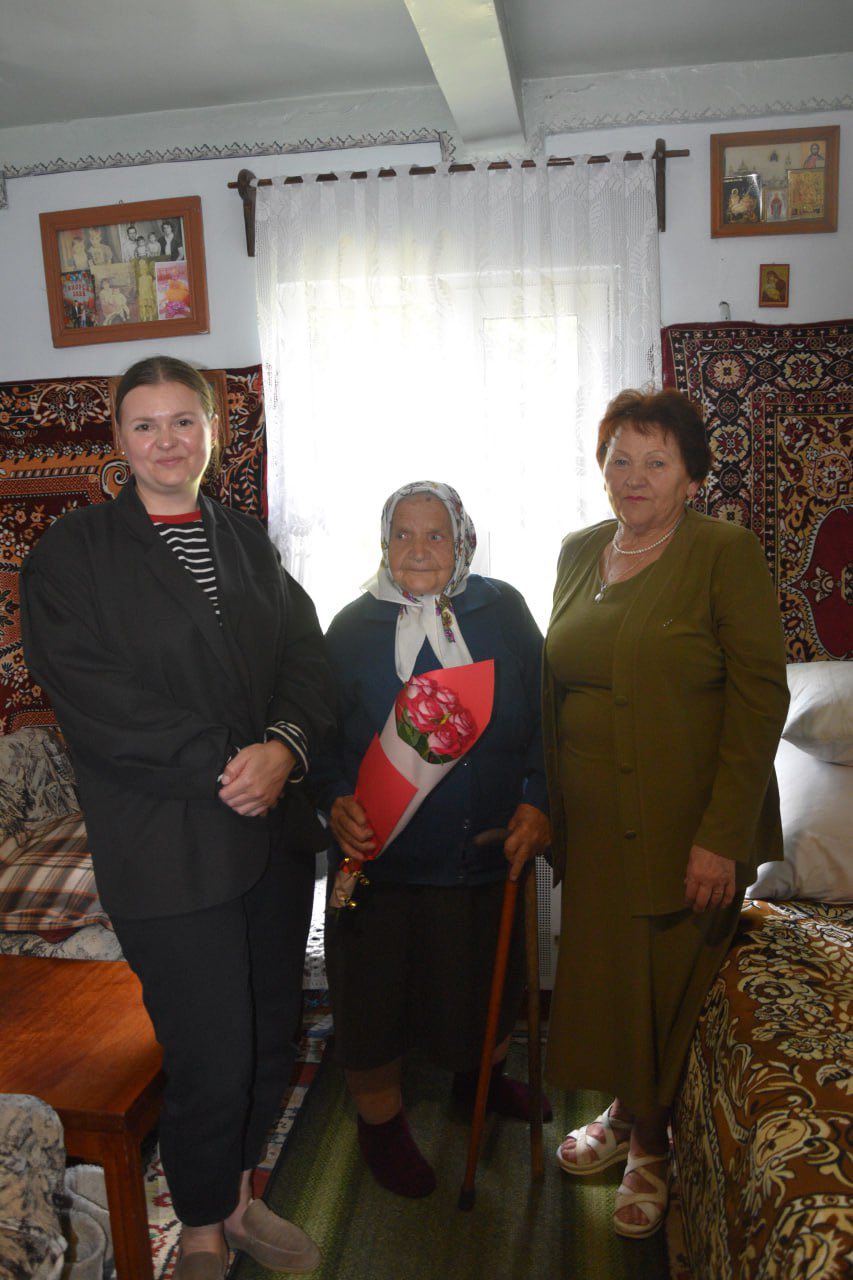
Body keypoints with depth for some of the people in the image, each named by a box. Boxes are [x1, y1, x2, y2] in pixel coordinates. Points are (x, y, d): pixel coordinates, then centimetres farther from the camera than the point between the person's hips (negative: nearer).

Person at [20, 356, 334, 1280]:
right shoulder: (69, 555, -3)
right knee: (209, 1059, 5)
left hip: (276, 831, 5)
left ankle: (238, 1198, 42)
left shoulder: (248, 543, 13)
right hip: (168, 850, -5)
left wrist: (283, 745, -15)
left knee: (271, 1037, 15)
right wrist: (224, 764, -18)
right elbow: (93, 700, -13)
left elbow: (306, 657, 5)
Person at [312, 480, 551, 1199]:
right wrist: (337, 803, -17)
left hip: (490, 846, 2)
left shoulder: (503, 611, -2)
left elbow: (544, 714, 0)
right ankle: (381, 1118, 40)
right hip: (382, 853, -2)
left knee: (488, 973, 22)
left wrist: (539, 803, -9)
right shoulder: (354, 627, -5)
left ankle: (479, 1072, 53)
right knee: (377, 984, 12)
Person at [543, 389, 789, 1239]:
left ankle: (651, 1145, 36)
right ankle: (624, 1114, 43)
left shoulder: (726, 553, -11)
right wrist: (547, 803, 8)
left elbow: (759, 697, -14)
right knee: (601, 969, 17)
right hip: (592, 819, 5)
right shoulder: (580, 552, 6)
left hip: (686, 824, -5)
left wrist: (721, 836, -17)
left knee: (668, 979, 10)